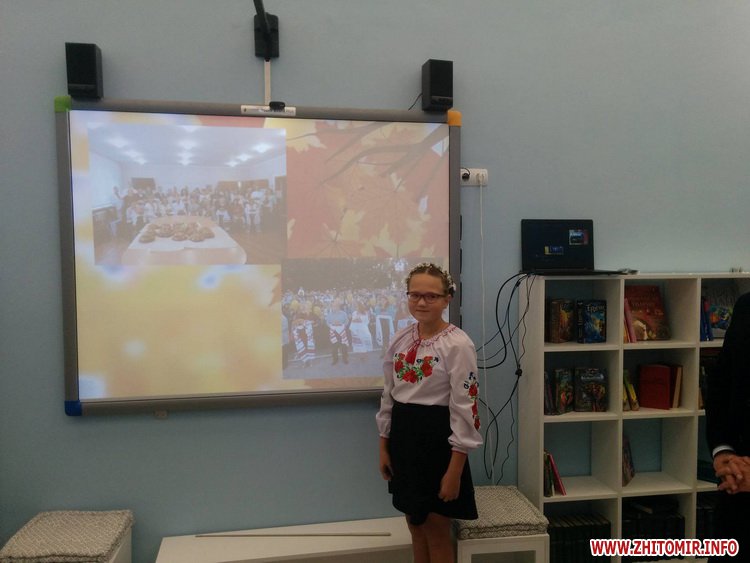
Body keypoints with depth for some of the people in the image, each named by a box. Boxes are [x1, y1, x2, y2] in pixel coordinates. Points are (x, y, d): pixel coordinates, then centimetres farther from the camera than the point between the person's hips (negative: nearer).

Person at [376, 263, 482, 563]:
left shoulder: (458, 344, -16)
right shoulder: (400, 339, 3)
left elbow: (465, 409, -16)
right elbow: (388, 396, 10)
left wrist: (455, 470, -17)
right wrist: (384, 446, 10)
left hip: (437, 437, -6)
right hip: (403, 435, 6)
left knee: (436, 529, 7)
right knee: (415, 523, 18)